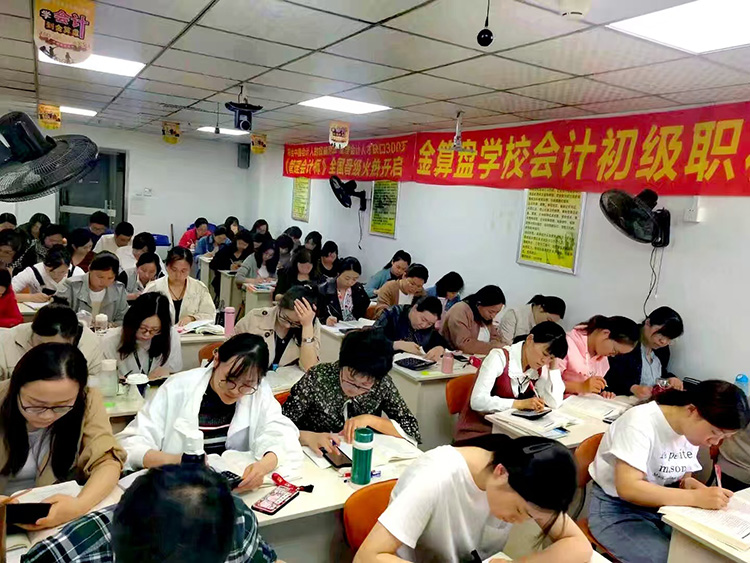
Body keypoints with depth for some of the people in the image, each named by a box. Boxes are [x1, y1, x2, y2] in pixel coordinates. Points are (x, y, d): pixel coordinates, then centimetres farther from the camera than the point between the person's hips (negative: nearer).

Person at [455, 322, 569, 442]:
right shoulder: (500, 357, -17)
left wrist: (554, 367, -9)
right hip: (478, 432, -7)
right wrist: (519, 403, -27)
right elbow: (477, 401, -25)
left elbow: (554, 403, -7)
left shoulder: (539, 368, 1)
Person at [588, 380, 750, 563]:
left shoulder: (691, 430, -2)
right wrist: (696, 497, -33)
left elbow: (682, 478, 9)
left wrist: (689, 483, -14)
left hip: (661, 506, 7)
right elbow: (627, 488, -33)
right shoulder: (641, 421, -25)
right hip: (617, 509, -7)